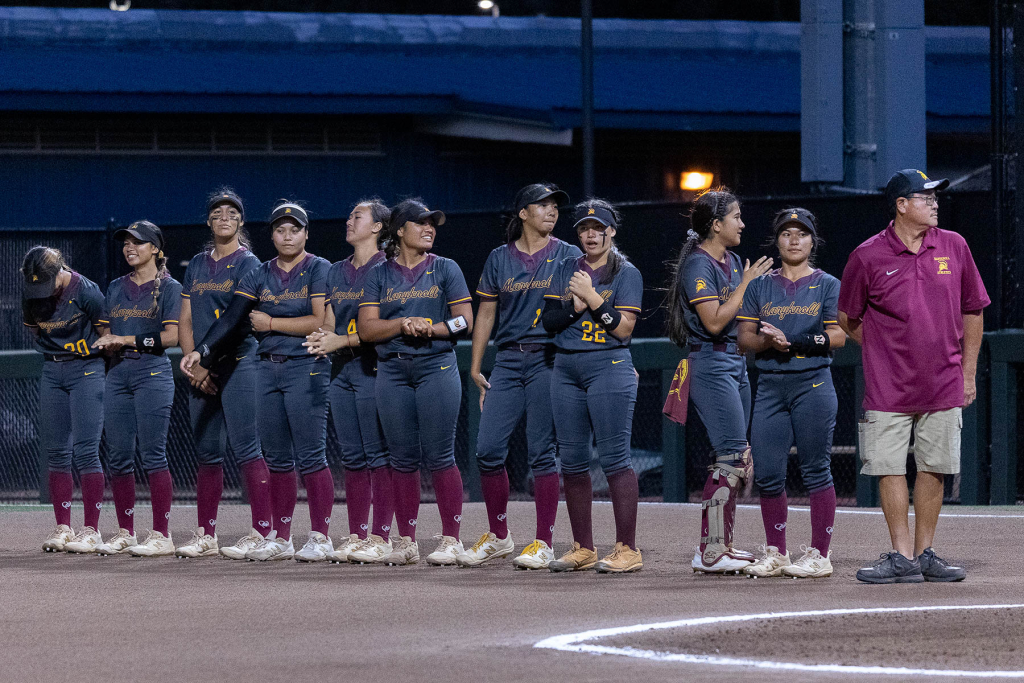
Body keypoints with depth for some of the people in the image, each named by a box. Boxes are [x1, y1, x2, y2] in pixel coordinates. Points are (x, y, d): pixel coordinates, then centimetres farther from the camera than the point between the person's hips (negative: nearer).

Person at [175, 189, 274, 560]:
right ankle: (205, 536, 13)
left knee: (246, 449, -12)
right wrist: (192, 366, 1)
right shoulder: (198, 265, 18)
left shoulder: (247, 264, -1)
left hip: (237, 364, -6)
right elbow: (185, 321, 16)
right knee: (207, 453, 9)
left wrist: (206, 361, -13)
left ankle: (261, 532, -14)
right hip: (201, 371, 6)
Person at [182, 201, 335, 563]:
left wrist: (270, 323, -6)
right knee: (278, 458, 8)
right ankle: (280, 537, 13)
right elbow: (232, 318, 2)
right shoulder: (259, 275, 12)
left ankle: (321, 536, -3)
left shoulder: (318, 271, -2)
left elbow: (320, 322, -12)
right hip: (267, 368, 5)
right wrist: (202, 352, -11)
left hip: (306, 367, -5)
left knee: (310, 456, -7)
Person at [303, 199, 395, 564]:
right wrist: (323, 336, -3)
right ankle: (357, 535, 9)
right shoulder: (337, 271, 19)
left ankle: (381, 536, -9)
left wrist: (341, 341, -15)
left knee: (378, 453, -8)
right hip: (341, 369, 7)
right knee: (352, 456, 7)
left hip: (372, 366, -7)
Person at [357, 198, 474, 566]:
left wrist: (428, 329, -12)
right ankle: (406, 540, 8)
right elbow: (366, 328, 3)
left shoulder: (445, 270, 8)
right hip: (392, 371, 2)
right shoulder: (379, 274, 11)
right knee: (403, 458, 3)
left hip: (437, 367, -2)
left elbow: (464, 322, 3)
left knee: (439, 456, -7)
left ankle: (450, 539, -4)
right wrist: (404, 324, -12)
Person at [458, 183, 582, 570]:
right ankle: (498, 536, 14)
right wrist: (475, 367, 9)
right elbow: (486, 313, 14)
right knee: (488, 448, -1)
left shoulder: (568, 256, 5)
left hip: (549, 360, -3)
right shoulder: (499, 259, 12)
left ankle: (543, 543, 0)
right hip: (508, 360, 3)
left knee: (541, 451, -5)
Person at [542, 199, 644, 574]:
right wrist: (577, 304, -11)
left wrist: (592, 297, -14)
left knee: (614, 458, -10)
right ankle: (583, 549, 11)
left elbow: (623, 328, -9)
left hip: (609, 367, -6)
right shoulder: (566, 270, 14)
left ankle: (627, 549, -10)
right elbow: (549, 319, 6)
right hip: (566, 369, 6)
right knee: (572, 459, 5)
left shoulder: (626, 274, 0)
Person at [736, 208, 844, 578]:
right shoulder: (760, 286, 14)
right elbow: (744, 337, 9)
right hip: (769, 387, 3)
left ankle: (819, 554, -3)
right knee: (767, 473, 1)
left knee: (816, 470, -5)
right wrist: (768, 340, -12)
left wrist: (795, 342, -16)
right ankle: (775, 554, 11)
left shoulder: (827, 285, 6)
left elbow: (838, 336, -4)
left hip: (813, 384, -3)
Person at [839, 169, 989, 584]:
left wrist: (968, 373, 11)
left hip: (943, 385, 2)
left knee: (934, 468, 4)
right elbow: (848, 319, 8)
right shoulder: (868, 257, -4)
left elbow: (972, 311, 13)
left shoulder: (954, 247, 5)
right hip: (888, 389, -2)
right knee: (890, 469, -5)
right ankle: (902, 557, 0)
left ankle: (925, 554, 12)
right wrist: (886, 353, 6)